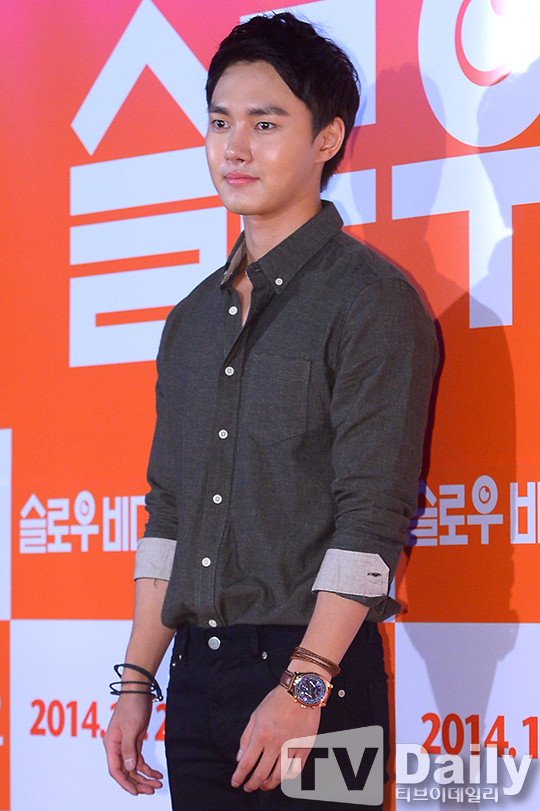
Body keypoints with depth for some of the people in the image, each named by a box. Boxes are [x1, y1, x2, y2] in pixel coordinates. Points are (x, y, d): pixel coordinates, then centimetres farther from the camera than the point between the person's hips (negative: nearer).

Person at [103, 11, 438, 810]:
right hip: (197, 675, 6)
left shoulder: (371, 300, -7)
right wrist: (137, 680, 11)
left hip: (317, 675, -6)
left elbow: (371, 518, -14)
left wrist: (302, 687, -19)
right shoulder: (194, 318, 15)